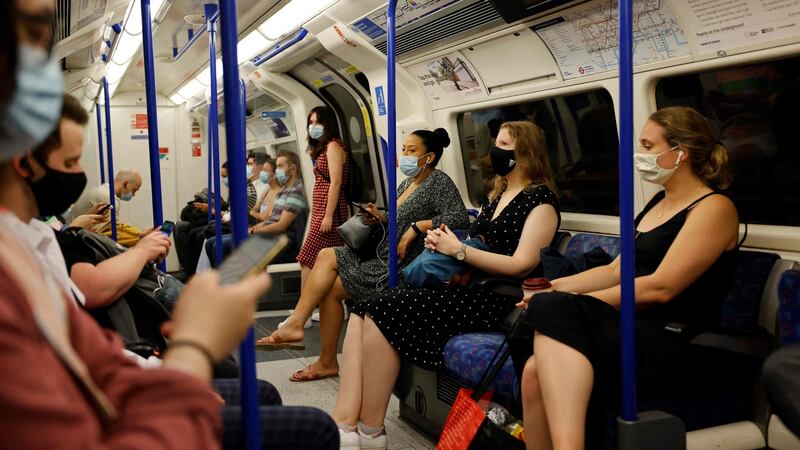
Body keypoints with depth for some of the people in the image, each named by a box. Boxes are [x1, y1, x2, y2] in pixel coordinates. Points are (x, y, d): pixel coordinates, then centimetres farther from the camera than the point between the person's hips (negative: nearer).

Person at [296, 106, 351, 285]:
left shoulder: (333, 146, -6)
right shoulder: (322, 147, 22)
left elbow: (336, 182, -15)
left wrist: (328, 215, -20)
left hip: (328, 209, -9)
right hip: (320, 210, 9)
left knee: (308, 260, -13)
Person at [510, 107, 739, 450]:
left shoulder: (713, 208, -5)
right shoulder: (658, 202, 22)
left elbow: (661, 287, -15)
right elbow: (616, 270, 23)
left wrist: (577, 302, -13)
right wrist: (554, 287, 9)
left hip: (672, 342, -7)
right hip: (631, 327, 7)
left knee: (555, 309, -33)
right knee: (536, 370, -24)